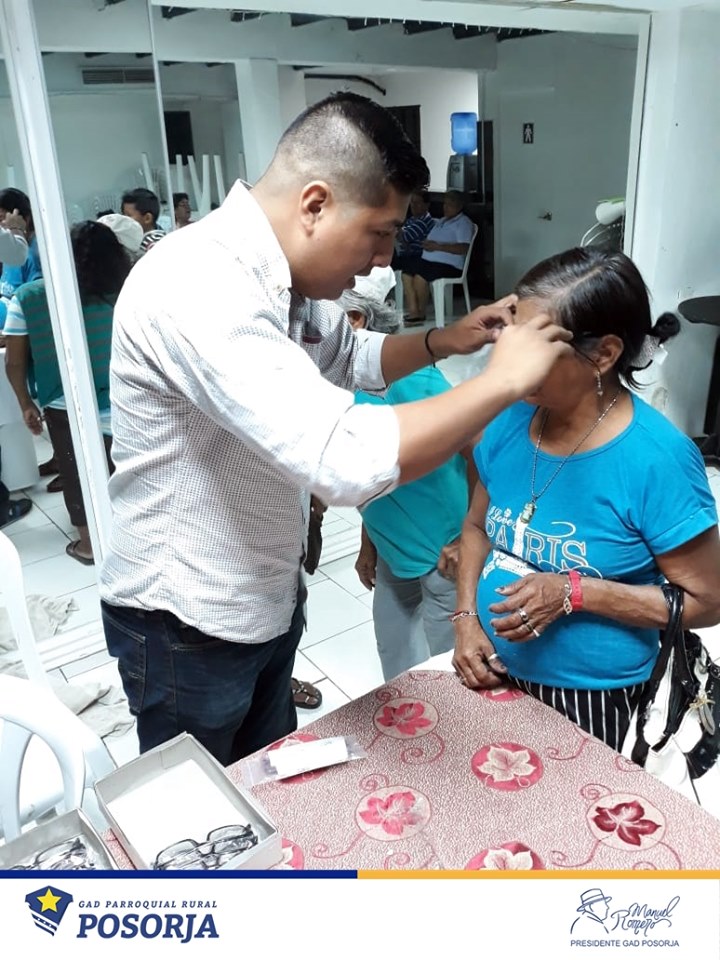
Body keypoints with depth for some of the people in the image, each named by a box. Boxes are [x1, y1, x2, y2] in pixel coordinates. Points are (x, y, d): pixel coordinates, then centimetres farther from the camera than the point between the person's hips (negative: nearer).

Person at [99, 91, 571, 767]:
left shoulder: (285, 277, -1)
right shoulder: (197, 286, -32)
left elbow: (353, 358, 19)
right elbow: (348, 460, -42)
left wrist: (442, 342, 1)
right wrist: (502, 380, -28)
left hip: (269, 600, 8)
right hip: (186, 627, -8)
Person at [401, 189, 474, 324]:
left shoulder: (464, 223, -3)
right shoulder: (441, 221, 24)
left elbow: (463, 248, -17)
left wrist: (437, 246, -20)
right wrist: (427, 243, 1)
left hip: (450, 265, -9)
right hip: (429, 260, 9)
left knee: (420, 277, -29)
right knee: (407, 271, -14)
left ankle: (421, 314, -13)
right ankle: (413, 313, -18)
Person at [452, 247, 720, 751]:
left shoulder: (657, 458, -22)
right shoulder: (509, 422, -7)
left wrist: (574, 592, -23)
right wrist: (466, 618, -6)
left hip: (591, 699, -5)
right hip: (493, 674, 5)